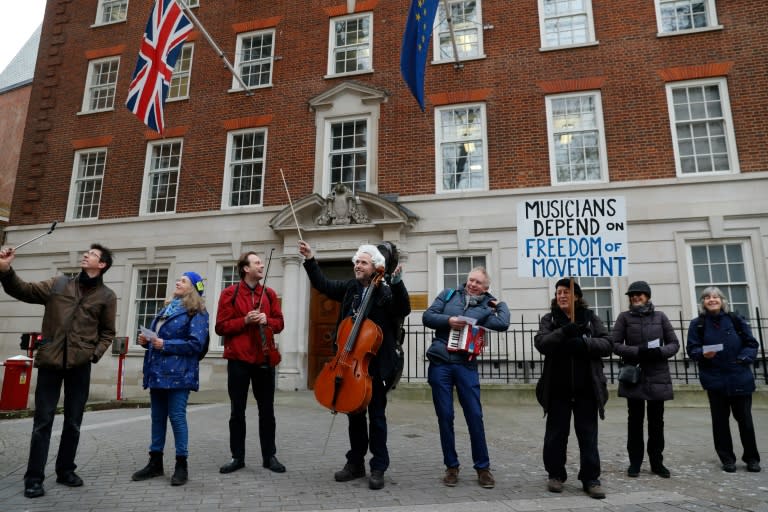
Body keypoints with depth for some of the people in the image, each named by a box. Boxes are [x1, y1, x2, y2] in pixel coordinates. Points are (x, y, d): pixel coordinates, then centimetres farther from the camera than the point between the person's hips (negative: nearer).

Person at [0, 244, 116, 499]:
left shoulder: (107, 296, 5)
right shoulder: (58, 284, 8)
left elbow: (108, 332, 9)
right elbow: (24, 291, 5)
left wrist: (96, 353, -5)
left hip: (80, 365, 0)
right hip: (50, 360, 0)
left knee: (73, 422, 10)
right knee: (43, 421, 2)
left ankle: (65, 470, 26)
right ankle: (34, 477, 12)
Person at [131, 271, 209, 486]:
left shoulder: (196, 312, -7)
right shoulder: (167, 307, 19)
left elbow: (195, 343, -16)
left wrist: (165, 345, -17)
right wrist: (146, 340, 3)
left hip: (177, 373, -8)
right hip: (158, 371, 8)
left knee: (177, 417, -4)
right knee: (157, 417, 13)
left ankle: (181, 465, 8)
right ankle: (155, 462, 25)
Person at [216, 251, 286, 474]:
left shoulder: (269, 293, 9)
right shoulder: (230, 293, -1)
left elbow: (279, 323, 11)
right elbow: (221, 327, -4)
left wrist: (267, 320, -10)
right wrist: (245, 321, -17)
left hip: (265, 359, 3)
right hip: (239, 358, -2)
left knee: (267, 410, 8)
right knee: (237, 410, 8)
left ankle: (269, 456, 19)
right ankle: (237, 457, 20)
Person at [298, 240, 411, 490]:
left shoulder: (386, 292, -9)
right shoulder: (350, 288, 6)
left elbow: (404, 310, -25)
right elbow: (322, 284, 13)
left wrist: (397, 282, -36)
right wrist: (310, 259, 8)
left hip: (375, 364, -5)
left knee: (376, 416, 5)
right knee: (354, 414, 15)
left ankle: (378, 468, 15)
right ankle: (355, 463, 28)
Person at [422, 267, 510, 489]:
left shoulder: (486, 307, 8)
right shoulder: (449, 294, 10)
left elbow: (503, 324, -11)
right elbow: (427, 317, 4)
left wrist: (501, 304, 5)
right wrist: (448, 320, -11)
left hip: (466, 366, 0)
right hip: (440, 364, 0)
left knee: (475, 416, 1)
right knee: (445, 417, 5)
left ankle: (482, 467, 17)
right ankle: (451, 466, 19)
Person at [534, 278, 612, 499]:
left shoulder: (590, 317, 7)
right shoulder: (549, 319, 7)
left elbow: (607, 344, -2)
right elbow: (541, 342, -9)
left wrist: (583, 342, -21)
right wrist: (563, 333, -25)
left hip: (586, 387, 0)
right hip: (558, 388, 0)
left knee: (588, 435, 5)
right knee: (556, 434, 8)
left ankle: (591, 479, 15)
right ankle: (556, 474, 21)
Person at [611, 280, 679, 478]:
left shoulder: (660, 316, 6)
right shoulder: (624, 317, 2)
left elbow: (674, 344, 6)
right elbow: (615, 344, -3)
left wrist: (660, 351, -14)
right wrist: (638, 351, -17)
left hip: (657, 376, 1)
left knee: (656, 420, 8)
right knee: (635, 420, 6)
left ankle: (657, 462, 21)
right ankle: (635, 462, 15)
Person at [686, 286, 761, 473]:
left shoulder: (735, 320, 2)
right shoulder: (697, 324, 0)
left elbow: (751, 344, 5)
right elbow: (692, 349, 0)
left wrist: (743, 359, -9)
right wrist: (703, 354, -20)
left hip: (740, 378, 0)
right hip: (715, 380, 0)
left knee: (744, 418, 7)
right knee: (720, 420, 7)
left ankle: (752, 458, 24)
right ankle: (727, 459, 19)